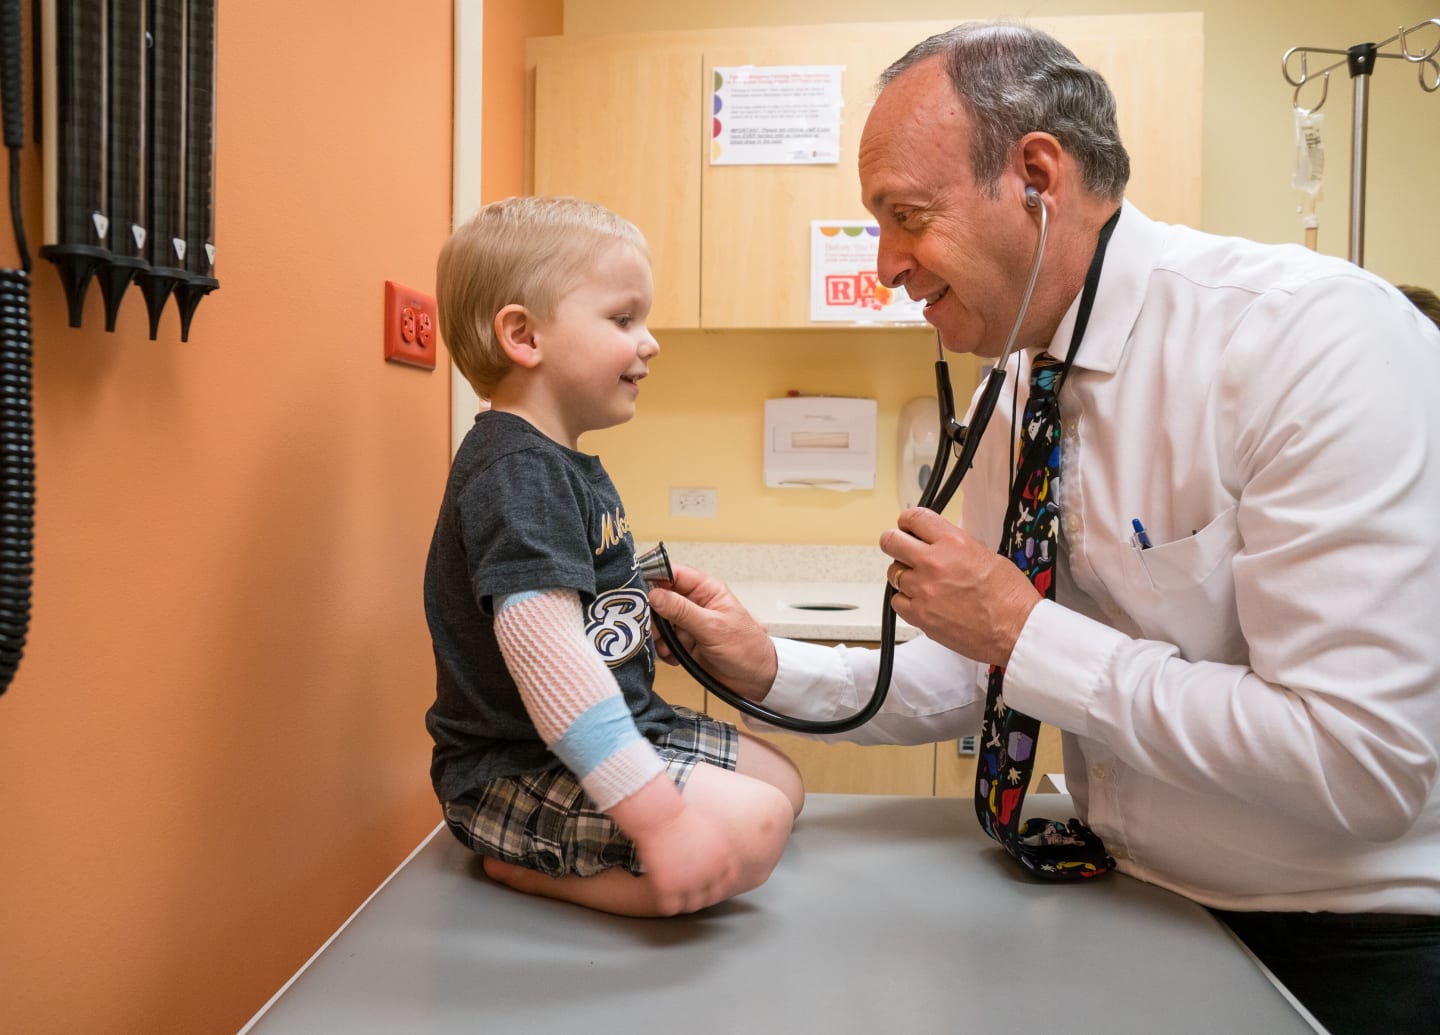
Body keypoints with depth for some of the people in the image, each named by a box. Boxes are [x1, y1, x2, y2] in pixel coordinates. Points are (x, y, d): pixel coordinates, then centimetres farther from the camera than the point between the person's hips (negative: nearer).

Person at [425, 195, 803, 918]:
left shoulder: (562, 462, 11)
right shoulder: (516, 474, -23)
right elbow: (549, 659, -35)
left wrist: (652, 616, 11)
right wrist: (658, 814, -38)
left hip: (617, 730, 11)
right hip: (520, 771, -11)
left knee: (780, 781, 13)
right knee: (749, 832, -25)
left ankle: (546, 856, 7)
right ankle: (525, 866, -6)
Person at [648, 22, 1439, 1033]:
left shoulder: (1319, 337, -22)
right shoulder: (1019, 392, 0)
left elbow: (1356, 761, -28)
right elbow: (970, 678, 7)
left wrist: (1021, 630, -23)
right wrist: (769, 668, -7)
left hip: (1354, 949, -6)